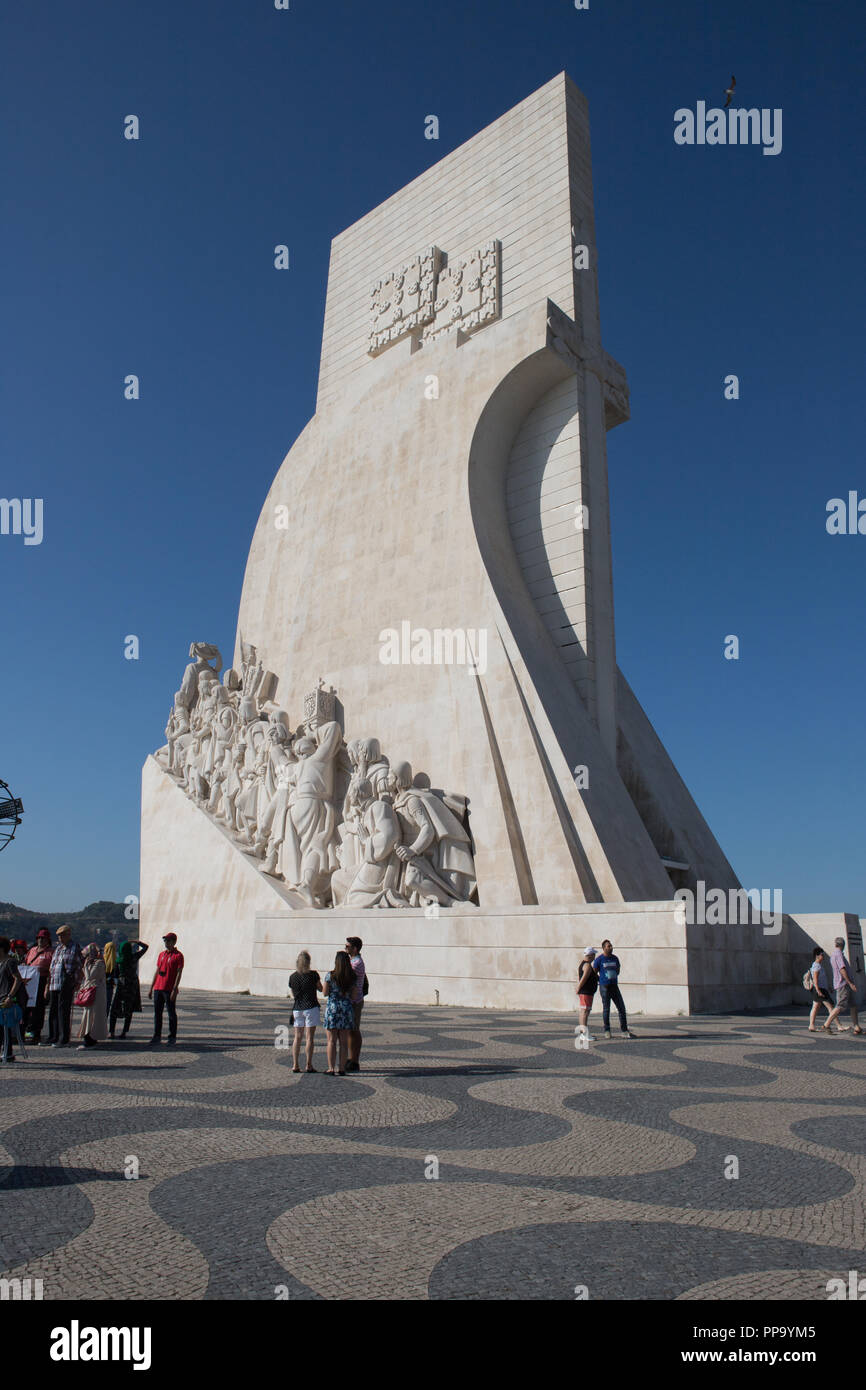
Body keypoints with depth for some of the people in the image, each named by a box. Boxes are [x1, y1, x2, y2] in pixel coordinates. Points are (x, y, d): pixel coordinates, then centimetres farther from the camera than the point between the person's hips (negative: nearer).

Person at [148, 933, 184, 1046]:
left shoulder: (178, 955, -6)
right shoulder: (161, 954, 14)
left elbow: (179, 973, -11)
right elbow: (157, 972, 17)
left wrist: (174, 990, -17)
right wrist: (151, 988, 14)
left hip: (169, 990, -6)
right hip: (158, 989, 6)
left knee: (172, 1014, 2)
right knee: (157, 1013, 7)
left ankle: (172, 1038, 10)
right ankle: (157, 1037, 14)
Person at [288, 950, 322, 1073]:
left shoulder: (292, 977, 2)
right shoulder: (313, 975, -10)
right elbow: (321, 988, 4)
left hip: (297, 1008, 4)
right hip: (311, 1008, -4)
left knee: (297, 1037, 9)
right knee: (310, 1037, 0)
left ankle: (295, 1064, 6)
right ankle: (309, 1065, -1)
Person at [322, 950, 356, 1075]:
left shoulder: (330, 975, -7)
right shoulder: (353, 977, 1)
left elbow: (325, 993, -4)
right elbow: (353, 995, 3)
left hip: (332, 1008, -2)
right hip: (347, 1008, 2)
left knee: (332, 1041, 4)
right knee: (344, 1041, 8)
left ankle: (331, 1068, 2)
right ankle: (342, 1069, 9)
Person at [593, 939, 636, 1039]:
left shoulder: (615, 958, 9)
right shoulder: (599, 959, -5)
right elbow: (594, 973, 1)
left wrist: (613, 978, 12)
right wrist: (602, 980, 5)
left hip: (614, 986, 4)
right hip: (604, 987, -4)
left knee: (621, 1008, 1)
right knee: (606, 1009, 1)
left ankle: (625, 1031, 6)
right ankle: (607, 1031, 13)